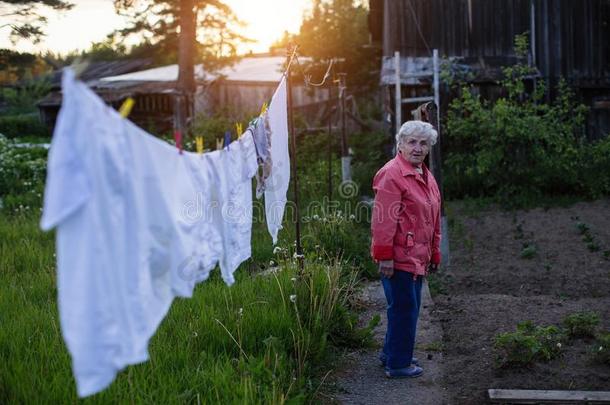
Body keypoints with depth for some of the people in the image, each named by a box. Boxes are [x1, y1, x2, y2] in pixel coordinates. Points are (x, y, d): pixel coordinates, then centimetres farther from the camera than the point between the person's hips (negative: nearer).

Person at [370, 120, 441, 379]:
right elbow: (383, 220, -19)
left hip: (417, 258, 9)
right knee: (404, 309, -3)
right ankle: (398, 365, 8)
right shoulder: (392, 175, -14)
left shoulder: (426, 177, 16)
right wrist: (385, 257, -21)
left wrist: (434, 254, 22)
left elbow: (433, 220, 23)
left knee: (408, 307, 17)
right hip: (399, 257, -9)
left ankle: (391, 354, 31)